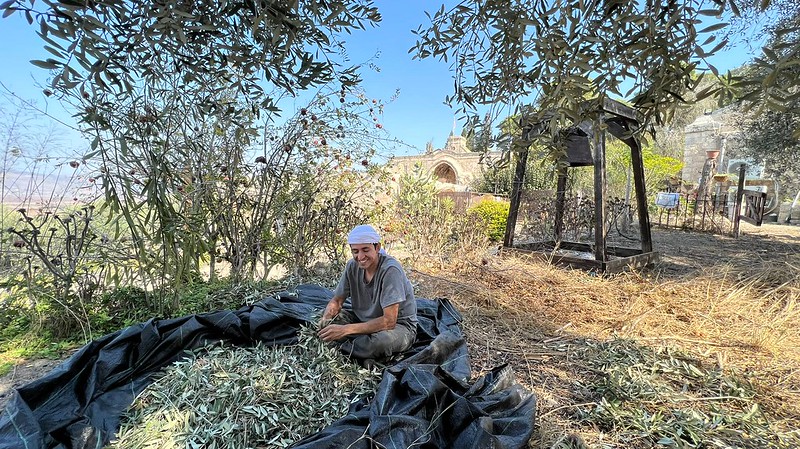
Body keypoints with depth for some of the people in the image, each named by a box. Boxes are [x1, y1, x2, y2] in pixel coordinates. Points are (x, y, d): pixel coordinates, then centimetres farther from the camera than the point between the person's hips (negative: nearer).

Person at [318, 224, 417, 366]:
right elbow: (337, 301, 2)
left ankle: (343, 348, -12)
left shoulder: (390, 269, -27)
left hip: (398, 325, -6)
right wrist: (326, 318, -22)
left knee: (383, 340, -39)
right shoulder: (353, 266, -8)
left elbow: (389, 321, -30)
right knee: (328, 322, -10)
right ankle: (366, 355, -15)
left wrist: (346, 329, -34)